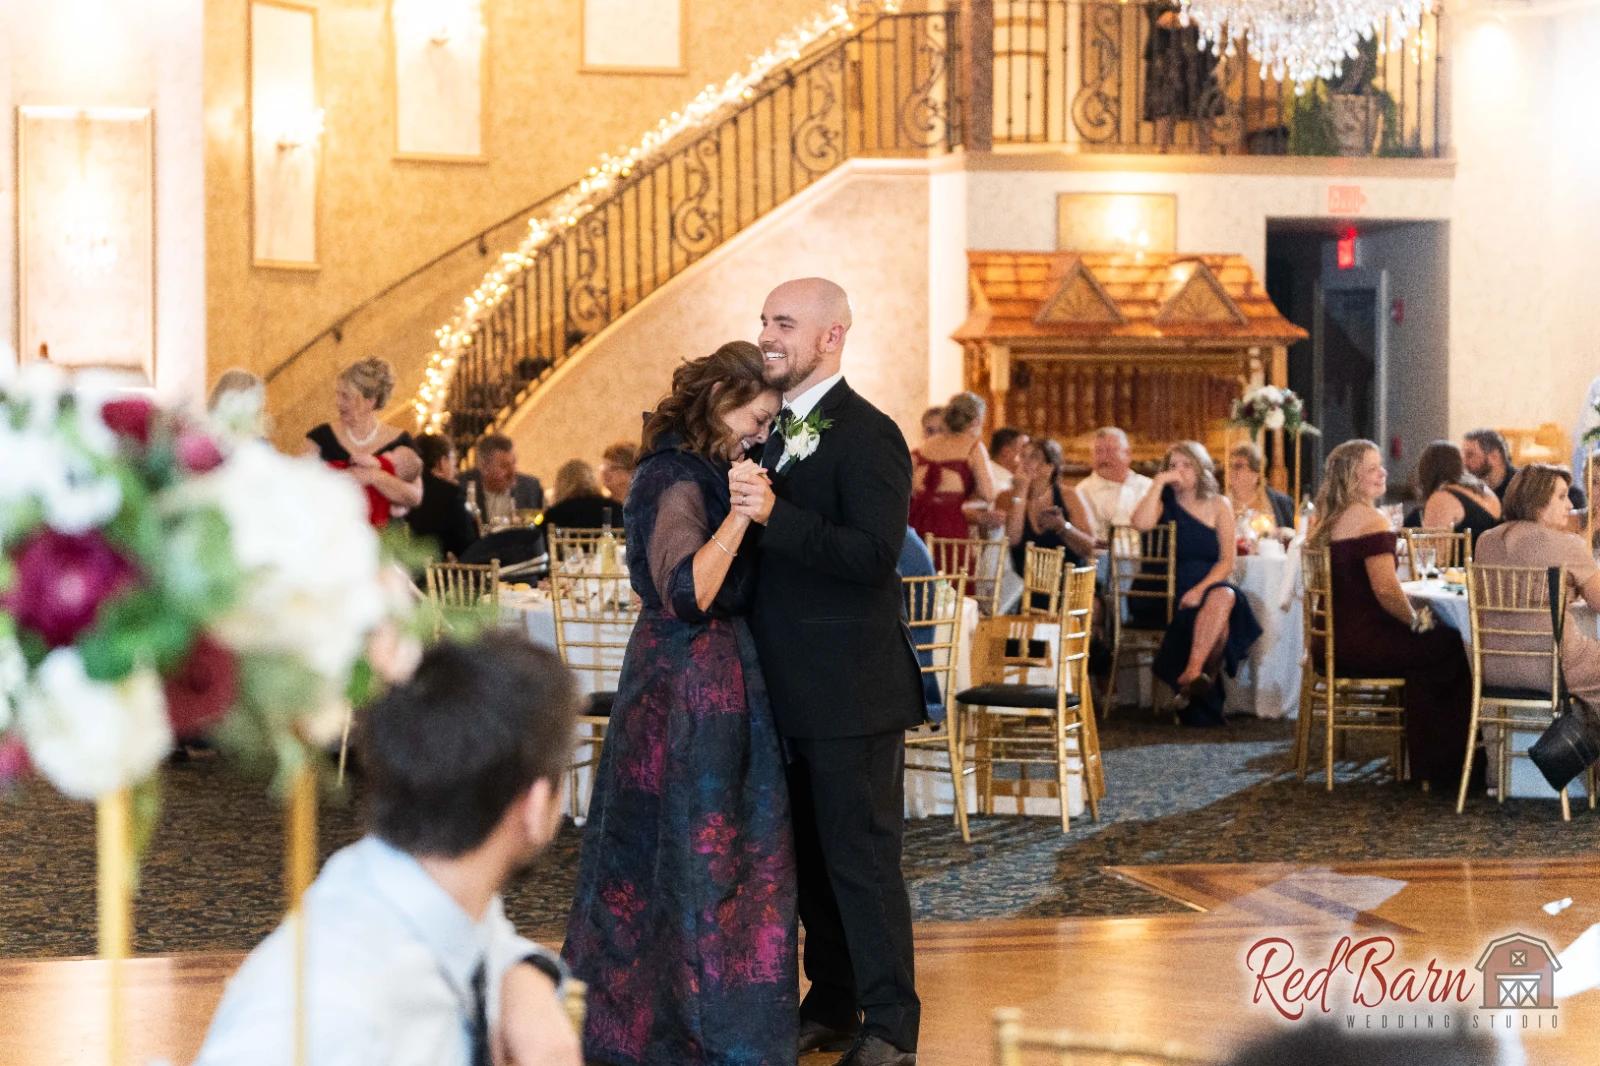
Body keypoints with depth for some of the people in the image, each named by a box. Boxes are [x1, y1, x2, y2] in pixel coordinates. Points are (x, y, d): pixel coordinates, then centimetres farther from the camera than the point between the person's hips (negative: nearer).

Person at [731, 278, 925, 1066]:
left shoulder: (866, 435, -14)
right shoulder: (780, 431, 12)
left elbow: (876, 554, -25)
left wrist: (774, 514, -31)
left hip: (850, 690, -8)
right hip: (793, 689, 8)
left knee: (862, 857, -2)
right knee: (809, 854, 16)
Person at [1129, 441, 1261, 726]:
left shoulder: (1218, 505, 11)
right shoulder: (1164, 502, 10)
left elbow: (1228, 559, 2)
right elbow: (1140, 524, -15)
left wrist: (1201, 589, -15)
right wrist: (1159, 483, -9)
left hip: (1211, 586, 2)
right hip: (1168, 593, -2)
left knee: (1223, 597, -34)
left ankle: (1192, 672, -39)